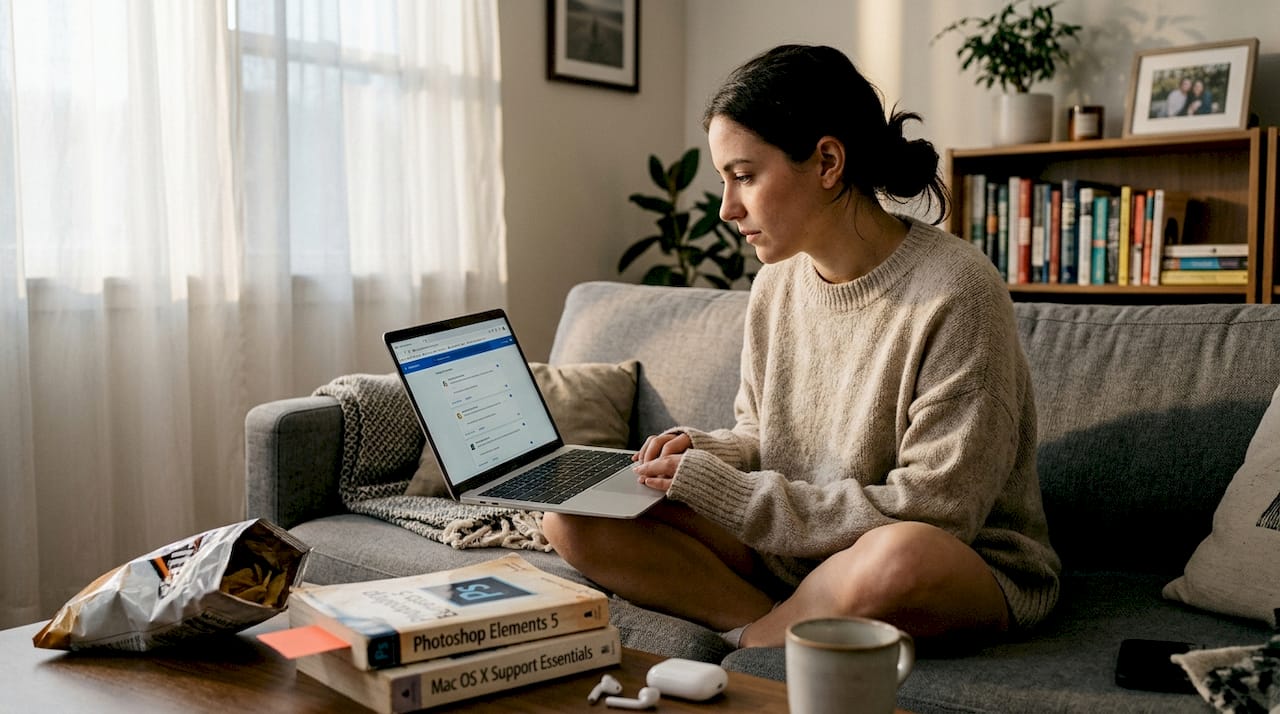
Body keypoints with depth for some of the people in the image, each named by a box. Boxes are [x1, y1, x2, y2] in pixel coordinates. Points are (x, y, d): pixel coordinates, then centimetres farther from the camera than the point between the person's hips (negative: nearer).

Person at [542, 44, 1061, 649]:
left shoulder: (956, 295, -19)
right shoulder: (776, 285, 3)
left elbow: (931, 514, -21)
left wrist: (716, 488, -22)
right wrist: (705, 451, -9)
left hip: (964, 565, -5)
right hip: (792, 549, 6)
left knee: (900, 557, -42)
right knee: (572, 515, -8)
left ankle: (751, 639, -13)